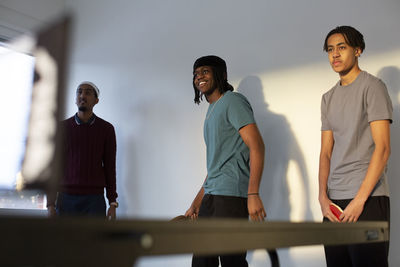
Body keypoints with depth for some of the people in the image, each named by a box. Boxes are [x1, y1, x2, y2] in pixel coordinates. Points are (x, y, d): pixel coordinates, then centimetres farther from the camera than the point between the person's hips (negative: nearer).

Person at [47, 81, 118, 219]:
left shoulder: (106, 129, 5)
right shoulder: (63, 127, 7)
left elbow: (110, 167, 6)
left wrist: (113, 203, 1)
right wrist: (50, 204, 1)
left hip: (95, 199, -1)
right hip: (66, 198, 1)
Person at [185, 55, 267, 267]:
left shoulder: (232, 101, -3)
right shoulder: (211, 111, 22)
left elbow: (256, 146, -15)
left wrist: (253, 194, -25)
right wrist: (196, 203, 21)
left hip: (231, 196, -9)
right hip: (211, 196, 9)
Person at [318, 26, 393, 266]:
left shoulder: (372, 86, -1)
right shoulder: (329, 98, 17)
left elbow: (383, 148, -9)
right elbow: (326, 152, 13)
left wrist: (360, 199, -15)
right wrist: (323, 197, 0)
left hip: (368, 198, -6)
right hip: (334, 201, 6)